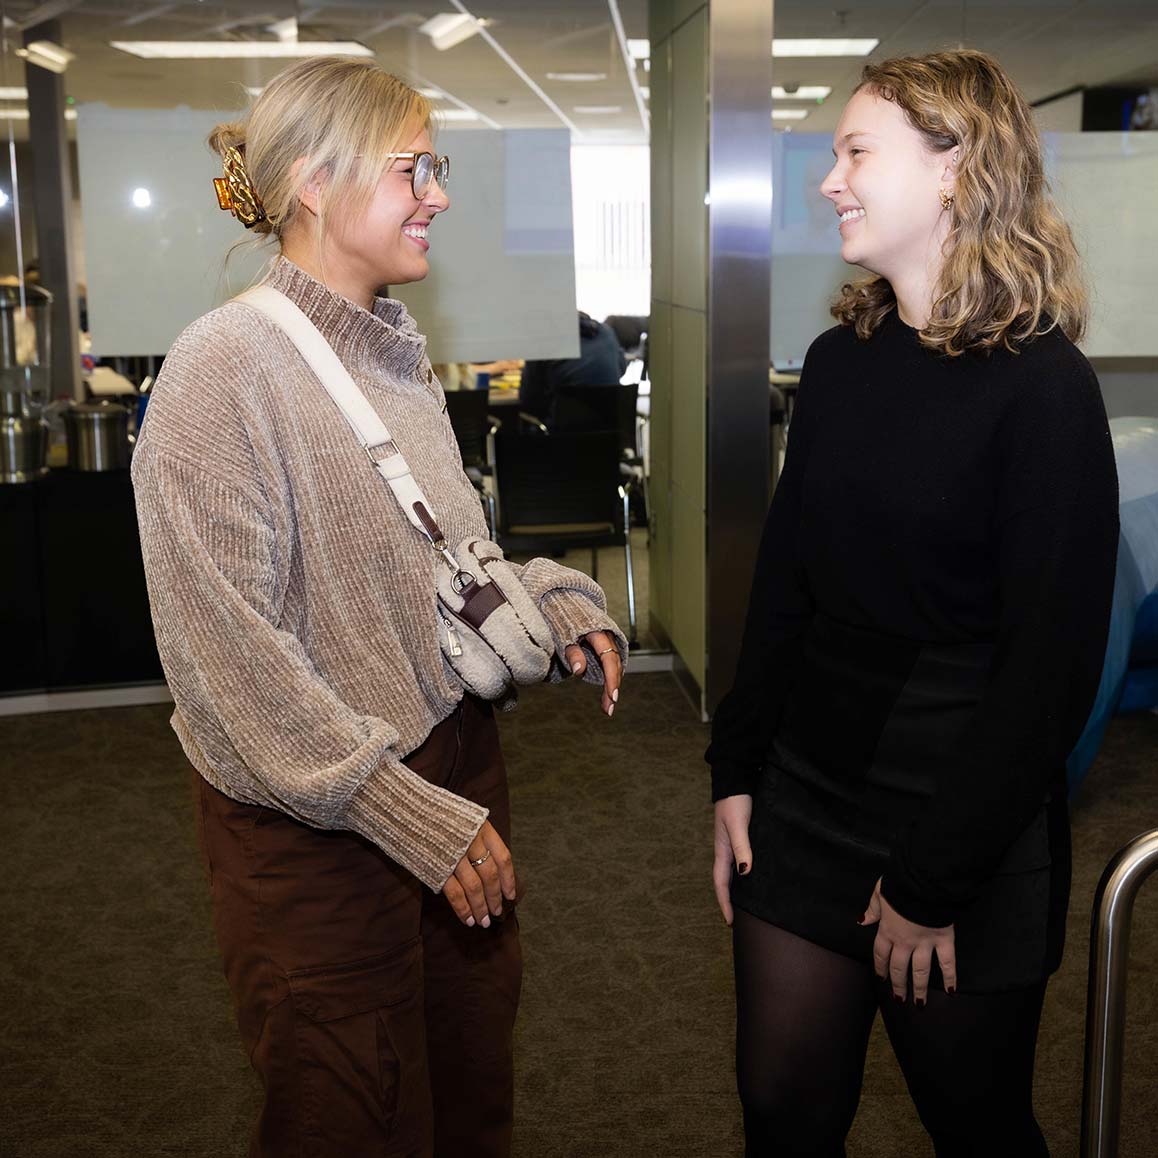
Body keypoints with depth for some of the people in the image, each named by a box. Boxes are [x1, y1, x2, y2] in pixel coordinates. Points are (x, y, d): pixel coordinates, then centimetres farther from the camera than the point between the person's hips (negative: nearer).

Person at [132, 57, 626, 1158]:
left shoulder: (397, 354, 7)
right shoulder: (226, 368, -17)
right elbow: (231, 649, -21)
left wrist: (553, 603, -5)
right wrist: (411, 815, -21)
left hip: (455, 761, 7)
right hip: (315, 819, -7)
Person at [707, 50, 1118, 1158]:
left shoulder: (1041, 387, -14)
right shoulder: (838, 360, 5)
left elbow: (1052, 661, -15)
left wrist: (936, 881, -14)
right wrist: (735, 772, 5)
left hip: (965, 836, -5)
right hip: (806, 807, 5)